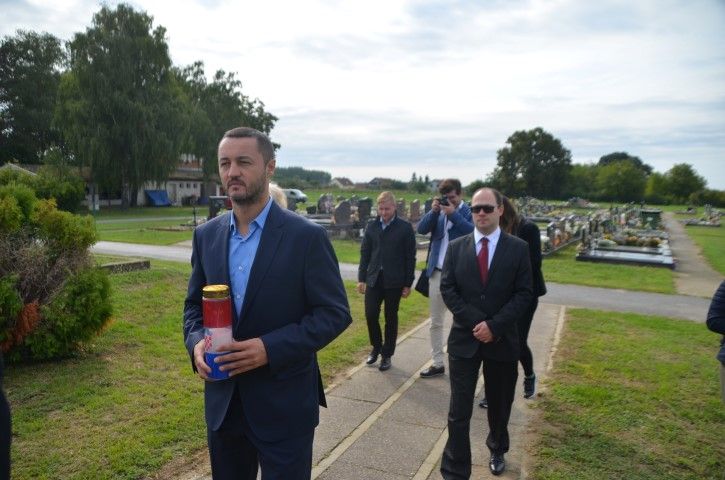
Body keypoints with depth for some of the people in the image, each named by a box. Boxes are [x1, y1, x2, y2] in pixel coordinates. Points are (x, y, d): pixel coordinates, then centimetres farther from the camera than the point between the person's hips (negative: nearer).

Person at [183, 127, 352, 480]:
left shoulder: (306, 237, -13)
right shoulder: (206, 235, 3)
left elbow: (335, 313, -13)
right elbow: (194, 304, 12)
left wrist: (271, 348, -23)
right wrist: (196, 342, -9)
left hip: (284, 403, -4)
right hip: (222, 400, 5)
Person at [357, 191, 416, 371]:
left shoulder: (405, 228, -5)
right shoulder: (371, 226, 5)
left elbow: (410, 257, -4)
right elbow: (365, 253, 8)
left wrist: (408, 284, -5)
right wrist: (361, 278, 3)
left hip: (394, 281, -3)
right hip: (374, 279, 3)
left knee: (391, 319, 7)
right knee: (371, 315, 0)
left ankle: (387, 355, 22)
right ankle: (376, 347, 26)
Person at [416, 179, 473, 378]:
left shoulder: (469, 211, -5)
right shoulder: (439, 211, 9)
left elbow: (473, 232, -21)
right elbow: (421, 229, 0)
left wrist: (453, 213, -21)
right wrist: (433, 211, -13)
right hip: (437, 272, 5)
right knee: (435, 322, 12)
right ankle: (437, 363, 23)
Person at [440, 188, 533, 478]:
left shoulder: (518, 248, -2)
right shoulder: (456, 247, 1)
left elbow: (524, 294, -6)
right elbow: (447, 289, -2)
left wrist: (494, 325, -16)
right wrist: (476, 322, -13)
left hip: (502, 340, 0)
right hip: (464, 339, 0)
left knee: (499, 406, 19)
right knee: (459, 410, -1)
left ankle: (497, 451, 46)